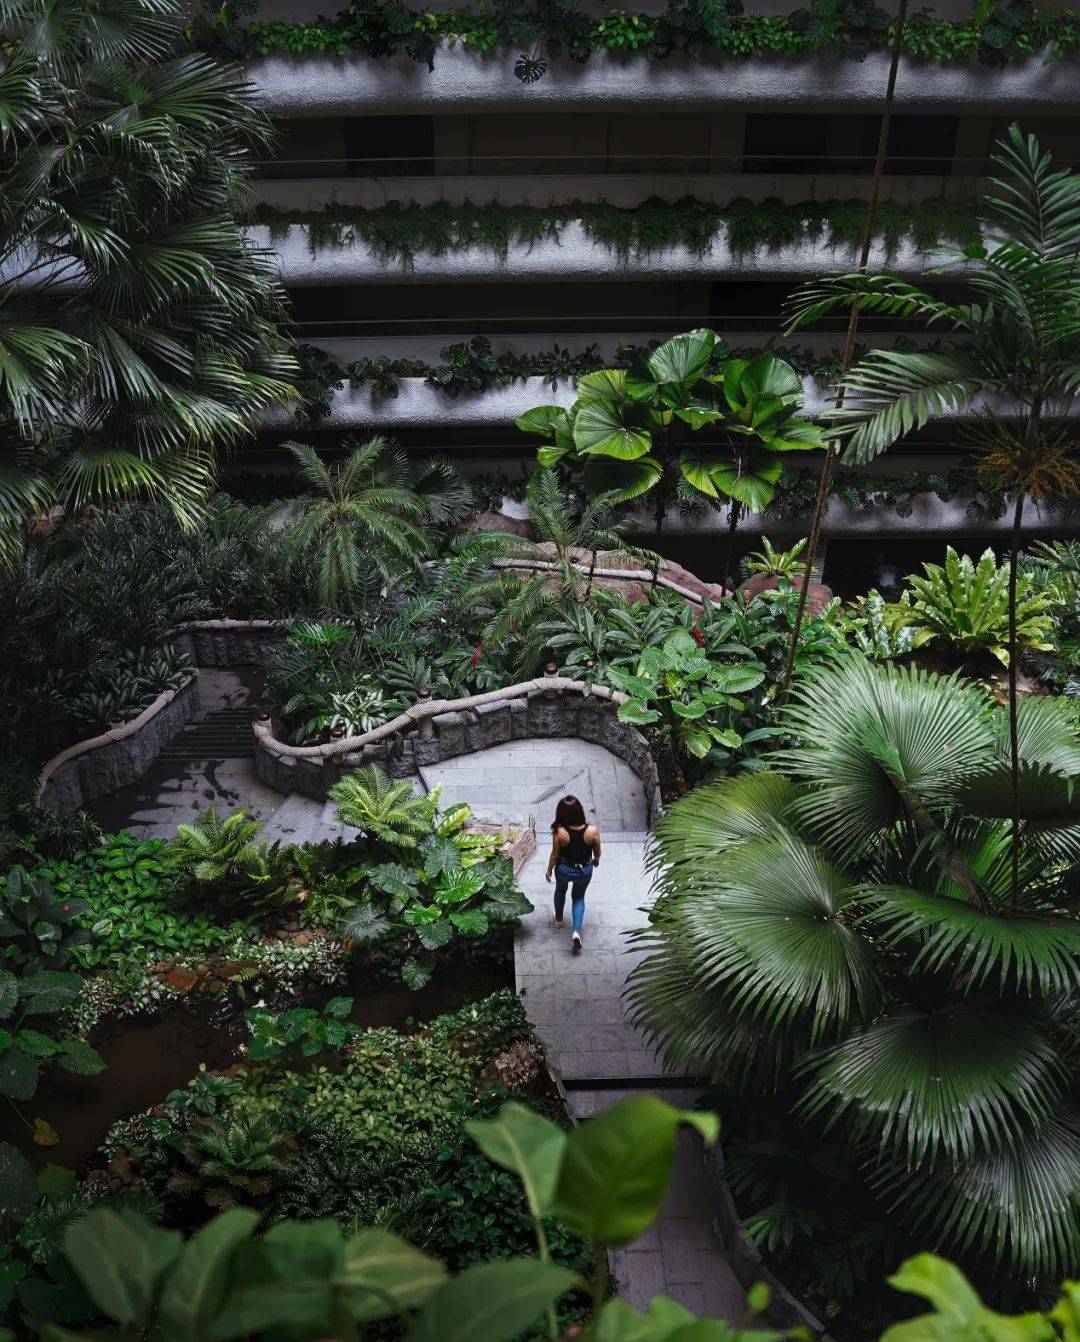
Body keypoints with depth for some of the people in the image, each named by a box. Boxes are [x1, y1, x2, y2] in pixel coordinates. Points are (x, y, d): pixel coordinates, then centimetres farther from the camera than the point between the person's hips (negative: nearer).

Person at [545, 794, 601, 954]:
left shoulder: (559, 832, -30)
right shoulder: (592, 831, -27)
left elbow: (555, 854, -14)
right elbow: (597, 852, -9)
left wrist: (549, 870, 5)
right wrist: (596, 860, 14)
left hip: (564, 870, 0)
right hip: (584, 871, 0)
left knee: (560, 890, 33)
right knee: (578, 897, 26)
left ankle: (559, 919, 54)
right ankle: (576, 932, 10)